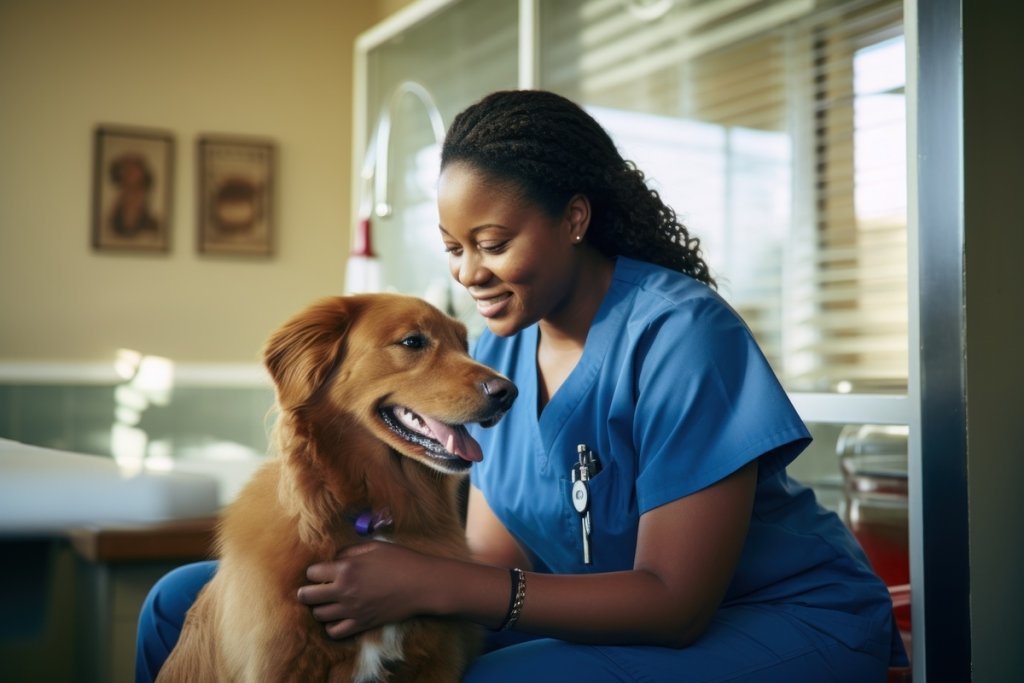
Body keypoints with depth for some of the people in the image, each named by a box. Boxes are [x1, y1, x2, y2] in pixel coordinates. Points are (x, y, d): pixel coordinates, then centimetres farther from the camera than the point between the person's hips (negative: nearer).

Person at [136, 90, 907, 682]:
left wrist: (434, 584, -29)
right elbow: (495, 556, -1)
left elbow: (676, 602, -22)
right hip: (605, 611, 6)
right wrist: (388, 583, -23)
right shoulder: (498, 347, 0)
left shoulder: (678, 333, -20)